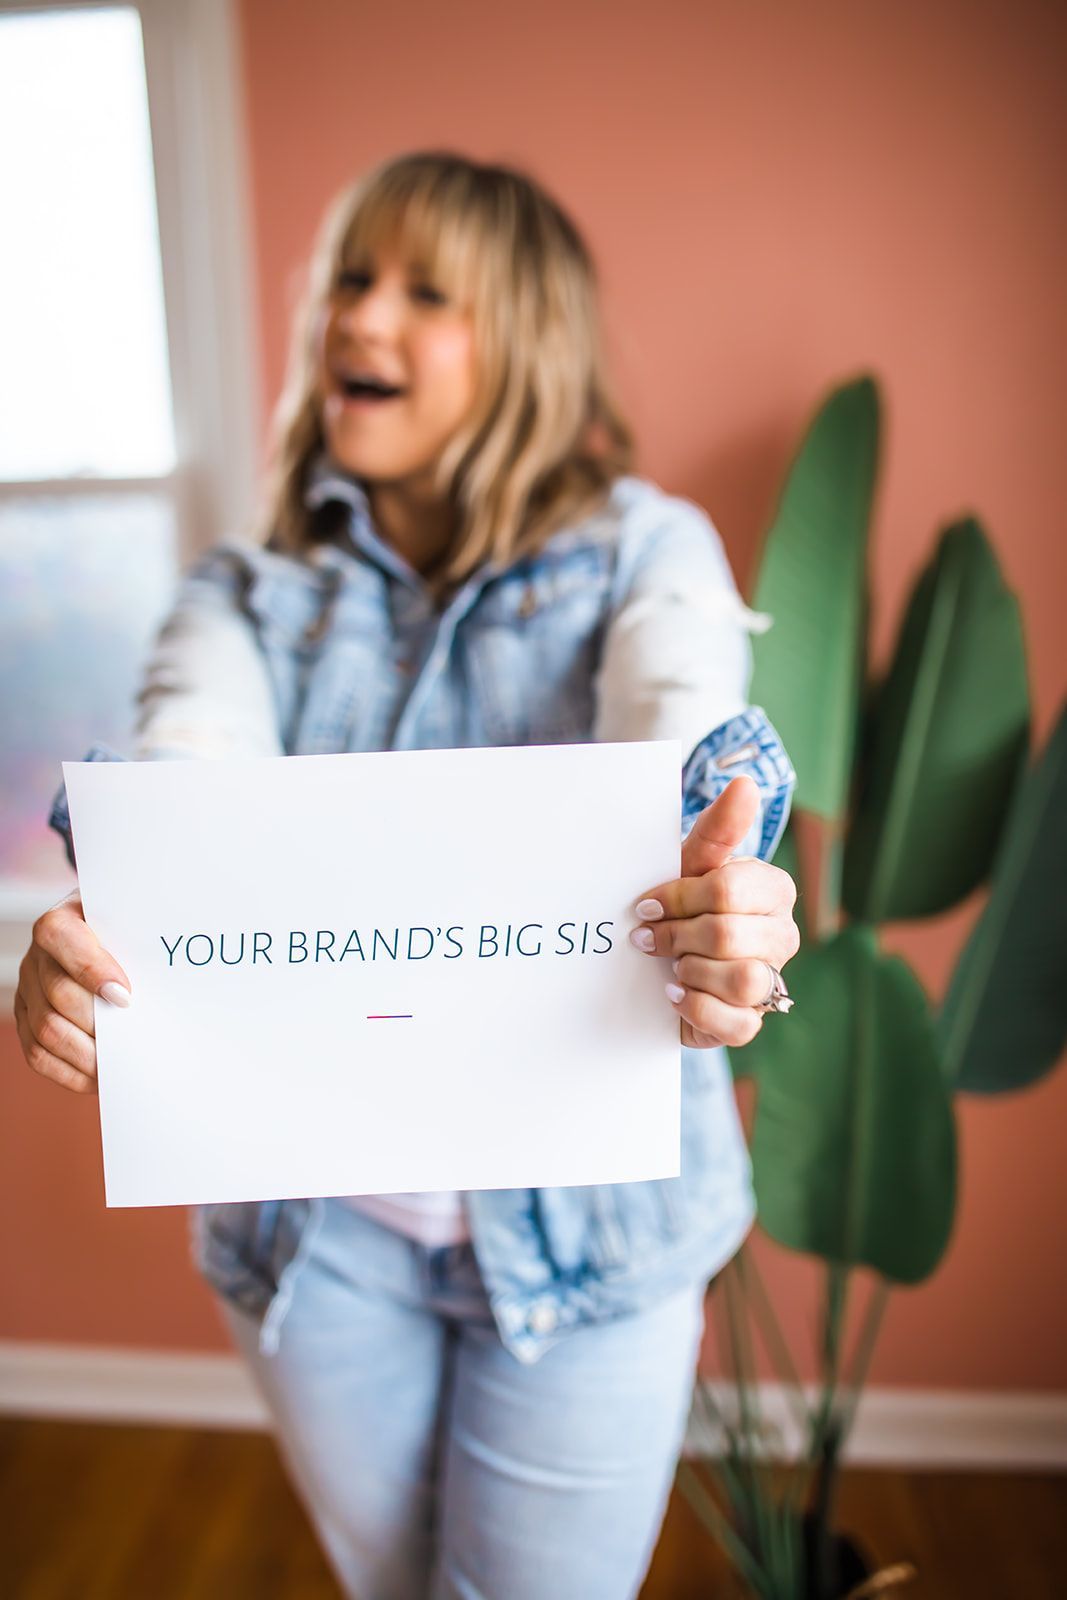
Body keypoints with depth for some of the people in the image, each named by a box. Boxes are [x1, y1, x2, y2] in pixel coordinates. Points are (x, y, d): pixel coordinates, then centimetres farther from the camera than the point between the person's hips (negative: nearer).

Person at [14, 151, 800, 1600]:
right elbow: (177, 786, -17)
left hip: (579, 1214, -2)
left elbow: (690, 745, -23)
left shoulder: (643, 549, -4)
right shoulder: (248, 594, 2)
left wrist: (718, 900, -46)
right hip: (310, 1221, 3)